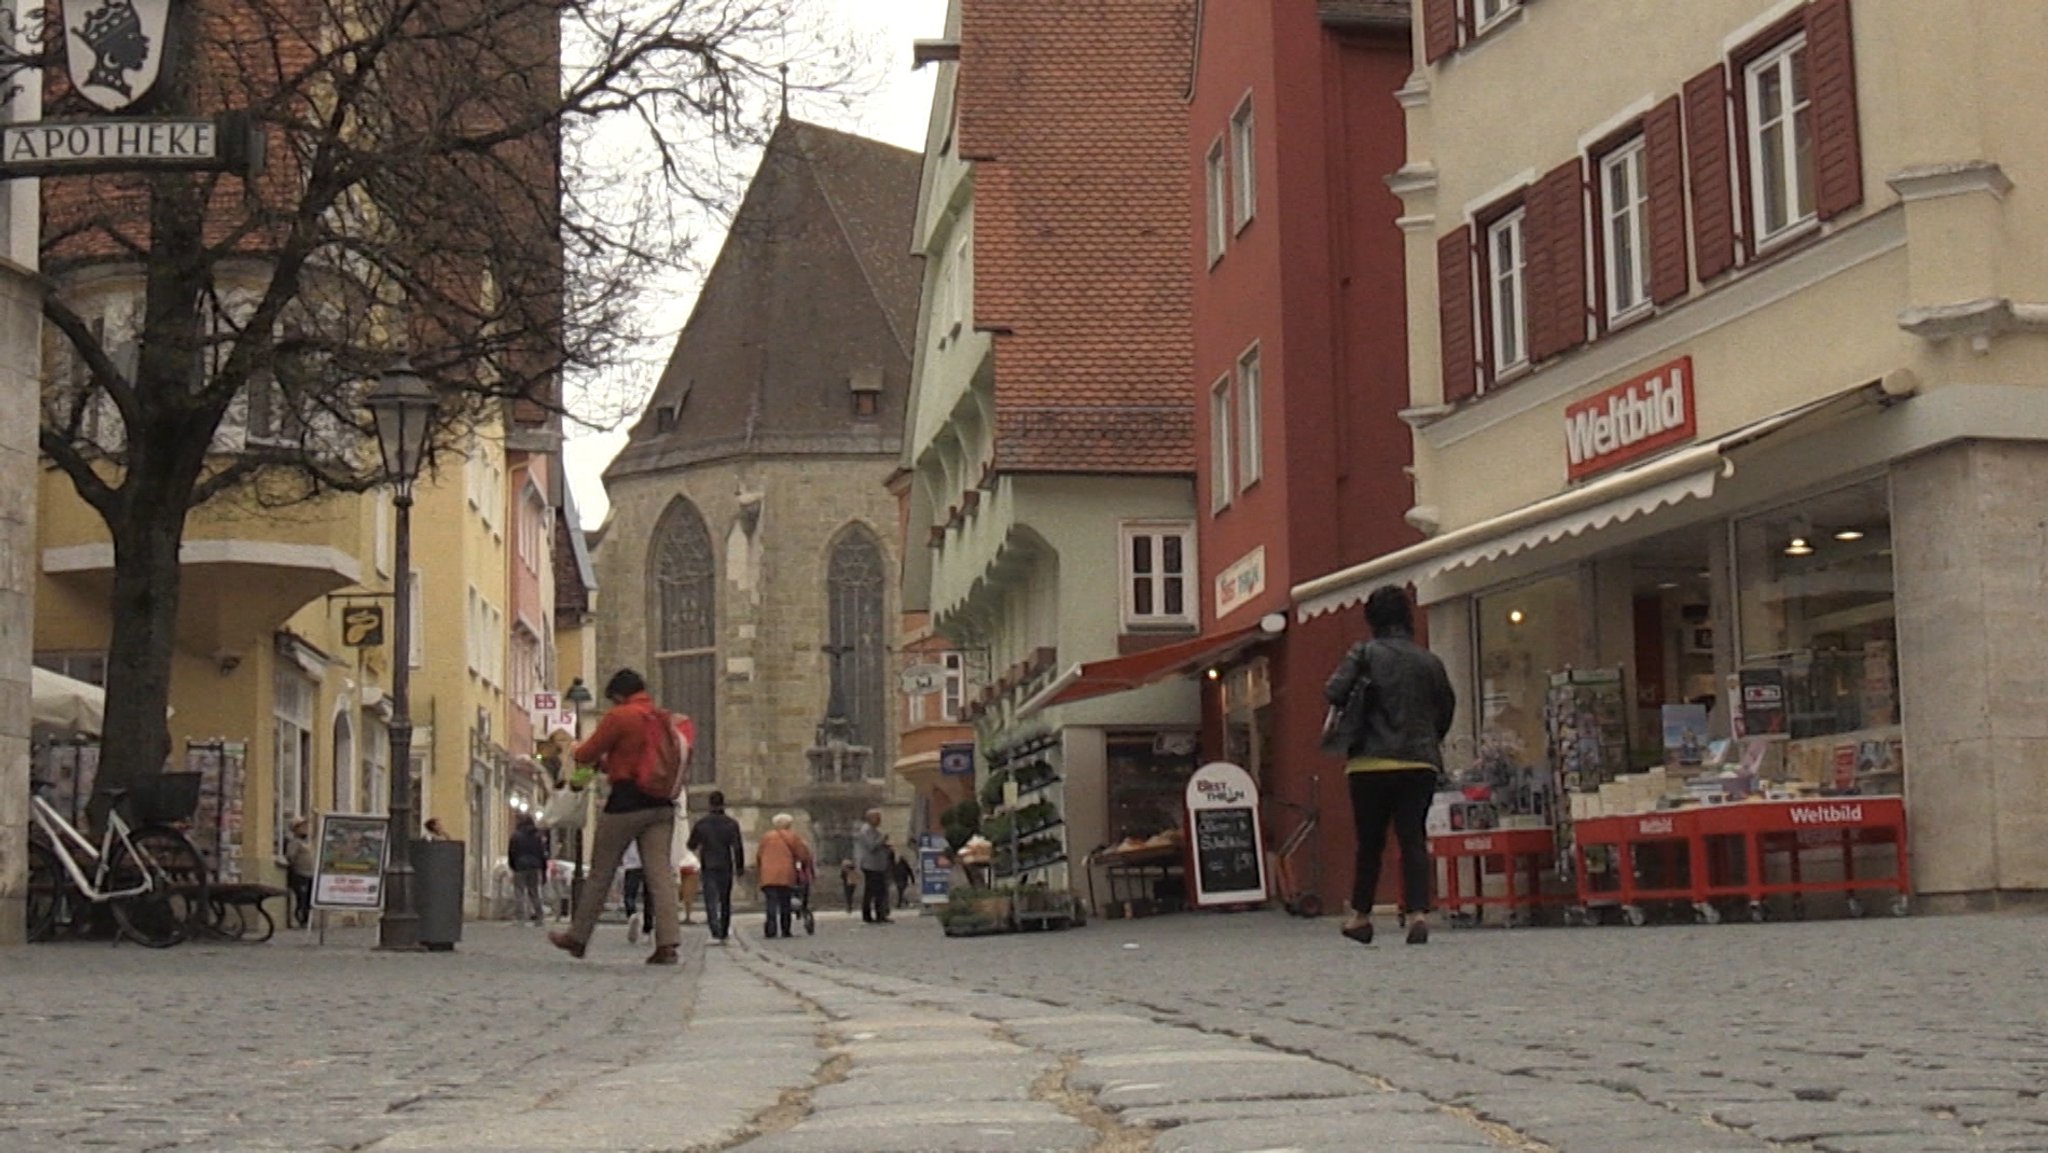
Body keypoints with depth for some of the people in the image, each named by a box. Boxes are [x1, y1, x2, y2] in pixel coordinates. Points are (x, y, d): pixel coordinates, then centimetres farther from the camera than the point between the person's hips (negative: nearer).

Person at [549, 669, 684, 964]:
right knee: (659, 873, 0)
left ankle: (577, 938, 17)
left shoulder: (620, 717, -8)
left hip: (626, 800, -5)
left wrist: (577, 754, 19)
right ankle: (667, 944, -10)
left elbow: (587, 754, -4)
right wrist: (606, 763, 29)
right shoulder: (666, 720, 13)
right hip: (661, 804, 5)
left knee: (600, 873, 7)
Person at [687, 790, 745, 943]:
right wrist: (740, 867, -1)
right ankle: (724, 934, 19)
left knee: (711, 901, -5)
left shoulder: (701, 823, -1)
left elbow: (691, 845, 8)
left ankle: (715, 934, -23)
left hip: (707, 868, -1)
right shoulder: (731, 824, -3)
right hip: (725, 867, 1)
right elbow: (737, 847, -9)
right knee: (725, 901, 14)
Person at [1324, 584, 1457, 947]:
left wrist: (1357, 709, 9)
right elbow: (1447, 707, 11)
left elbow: (1333, 692, -11)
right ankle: (1417, 911, -14)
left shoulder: (1364, 654, -3)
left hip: (1372, 761, -2)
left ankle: (1361, 916, 20)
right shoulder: (1430, 661, 6)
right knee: (1413, 839, 1)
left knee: (1370, 842, 10)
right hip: (1421, 763, 2)